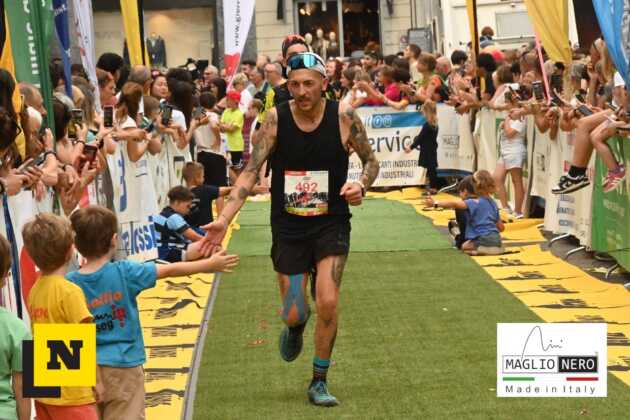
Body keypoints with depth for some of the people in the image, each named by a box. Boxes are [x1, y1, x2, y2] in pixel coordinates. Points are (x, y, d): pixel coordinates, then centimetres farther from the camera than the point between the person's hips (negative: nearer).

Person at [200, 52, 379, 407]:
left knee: (328, 303, -16)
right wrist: (225, 219, -17)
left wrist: (361, 185, -17)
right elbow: (251, 172, -8)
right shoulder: (275, 119, -9)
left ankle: (319, 382, 5)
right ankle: (296, 326, 44)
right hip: (288, 228, 1)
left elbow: (371, 161, 5)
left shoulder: (344, 117, -9)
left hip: (331, 224, -1)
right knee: (294, 315, 3)